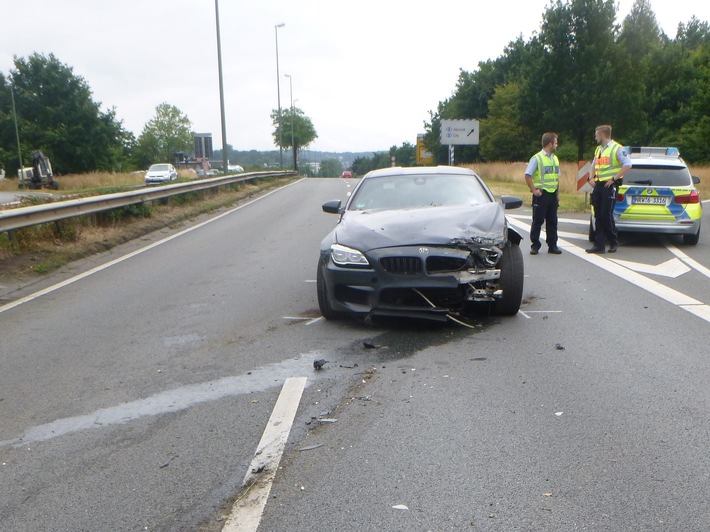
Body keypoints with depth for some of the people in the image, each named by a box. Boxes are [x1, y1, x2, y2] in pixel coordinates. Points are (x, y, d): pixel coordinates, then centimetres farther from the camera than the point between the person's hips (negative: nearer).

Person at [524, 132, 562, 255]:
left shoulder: (555, 159, 15)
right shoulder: (537, 158, -8)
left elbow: (557, 177, 19)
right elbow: (527, 175, -12)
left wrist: (558, 193, 13)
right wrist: (534, 190, -14)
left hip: (553, 194, 7)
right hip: (541, 194, -7)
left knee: (552, 221, 8)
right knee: (538, 221, -2)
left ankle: (552, 245, 14)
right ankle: (535, 246, 5)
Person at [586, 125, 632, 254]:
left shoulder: (617, 149, -7)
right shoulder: (598, 149, 17)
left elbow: (627, 165, -14)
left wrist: (614, 178, -17)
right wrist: (591, 178, 9)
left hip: (609, 185, -8)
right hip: (598, 185, 8)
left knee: (606, 215, -8)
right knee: (598, 216, 5)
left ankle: (613, 243, 8)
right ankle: (599, 244, 8)